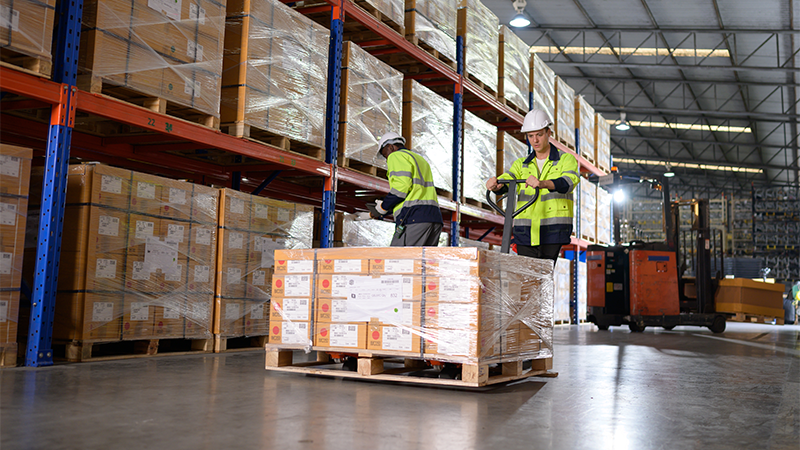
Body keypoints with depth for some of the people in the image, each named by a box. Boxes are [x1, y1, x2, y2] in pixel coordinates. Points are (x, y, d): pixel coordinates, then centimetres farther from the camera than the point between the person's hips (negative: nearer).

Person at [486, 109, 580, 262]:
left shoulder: (566, 159, 6)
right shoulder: (521, 164, 17)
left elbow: (569, 181, -16)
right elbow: (506, 180, -1)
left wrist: (543, 184, -36)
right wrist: (495, 185, -27)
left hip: (553, 230, -3)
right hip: (525, 231, 3)